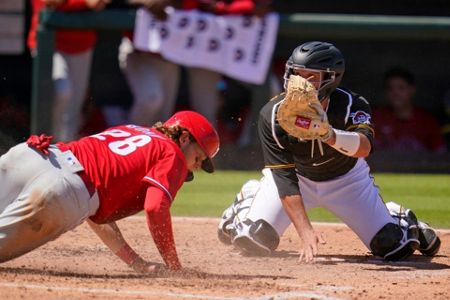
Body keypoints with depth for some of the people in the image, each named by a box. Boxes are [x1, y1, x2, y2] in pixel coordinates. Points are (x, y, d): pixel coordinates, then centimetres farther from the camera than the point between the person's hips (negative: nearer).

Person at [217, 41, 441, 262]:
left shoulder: (350, 105, -31)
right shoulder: (273, 115, -29)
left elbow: (364, 147, -52)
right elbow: (284, 178, -31)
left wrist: (329, 135, -73)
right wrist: (305, 231, -43)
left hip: (345, 179, 0)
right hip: (298, 175, 0)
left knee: (394, 248, -6)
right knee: (253, 239, -18)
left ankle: (398, 219, 32)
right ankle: (249, 201, 18)